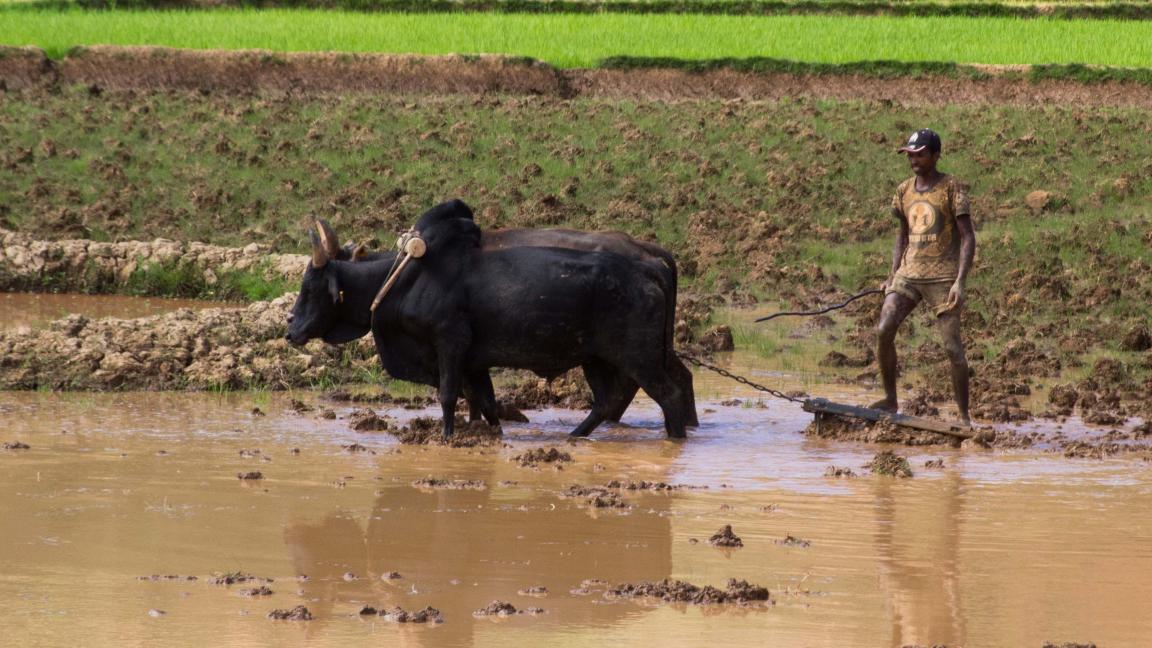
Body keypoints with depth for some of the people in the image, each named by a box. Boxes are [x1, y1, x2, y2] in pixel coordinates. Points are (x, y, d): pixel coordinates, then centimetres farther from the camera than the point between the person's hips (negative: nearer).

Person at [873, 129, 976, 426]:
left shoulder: (952, 188, -5)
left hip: (943, 275, -5)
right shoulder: (904, 191, 12)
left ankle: (964, 415, 2)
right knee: (883, 330, -12)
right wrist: (893, 277, 14)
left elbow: (968, 238, -8)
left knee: (953, 346, -7)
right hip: (909, 273, 5)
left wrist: (960, 282, -17)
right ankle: (890, 400, 0)